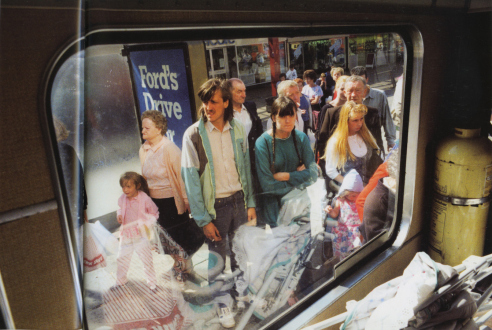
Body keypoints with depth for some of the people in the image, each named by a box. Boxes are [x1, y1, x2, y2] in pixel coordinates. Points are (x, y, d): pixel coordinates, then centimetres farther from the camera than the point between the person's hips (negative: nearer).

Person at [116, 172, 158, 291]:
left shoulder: (144, 198, -16)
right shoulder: (122, 199, -5)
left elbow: (154, 213, -5)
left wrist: (147, 224, -14)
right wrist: (119, 215, -4)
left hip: (141, 236, -4)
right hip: (126, 235, 4)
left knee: (147, 260, 6)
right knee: (121, 259, 15)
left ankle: (152, 282, 25)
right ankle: (120, 281, 39)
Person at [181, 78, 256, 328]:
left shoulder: (238, 130, 0)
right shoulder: (193, 134, -12)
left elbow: (246, 168, 6)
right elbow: (191, 179, -11)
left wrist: (250, 203, 5)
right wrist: (203, 219, -12)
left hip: (238, 200, 3)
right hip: (214, 205, -3)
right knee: (217, 258, 11)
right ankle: (222, 301, 35)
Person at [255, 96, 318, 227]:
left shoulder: (301, 138, 0)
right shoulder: (263, 143, -14)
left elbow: (313, 174, -5)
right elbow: (268, 185, -17)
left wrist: (285, 176, -15)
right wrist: (299, 176, -8)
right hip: (274, 205, -3)